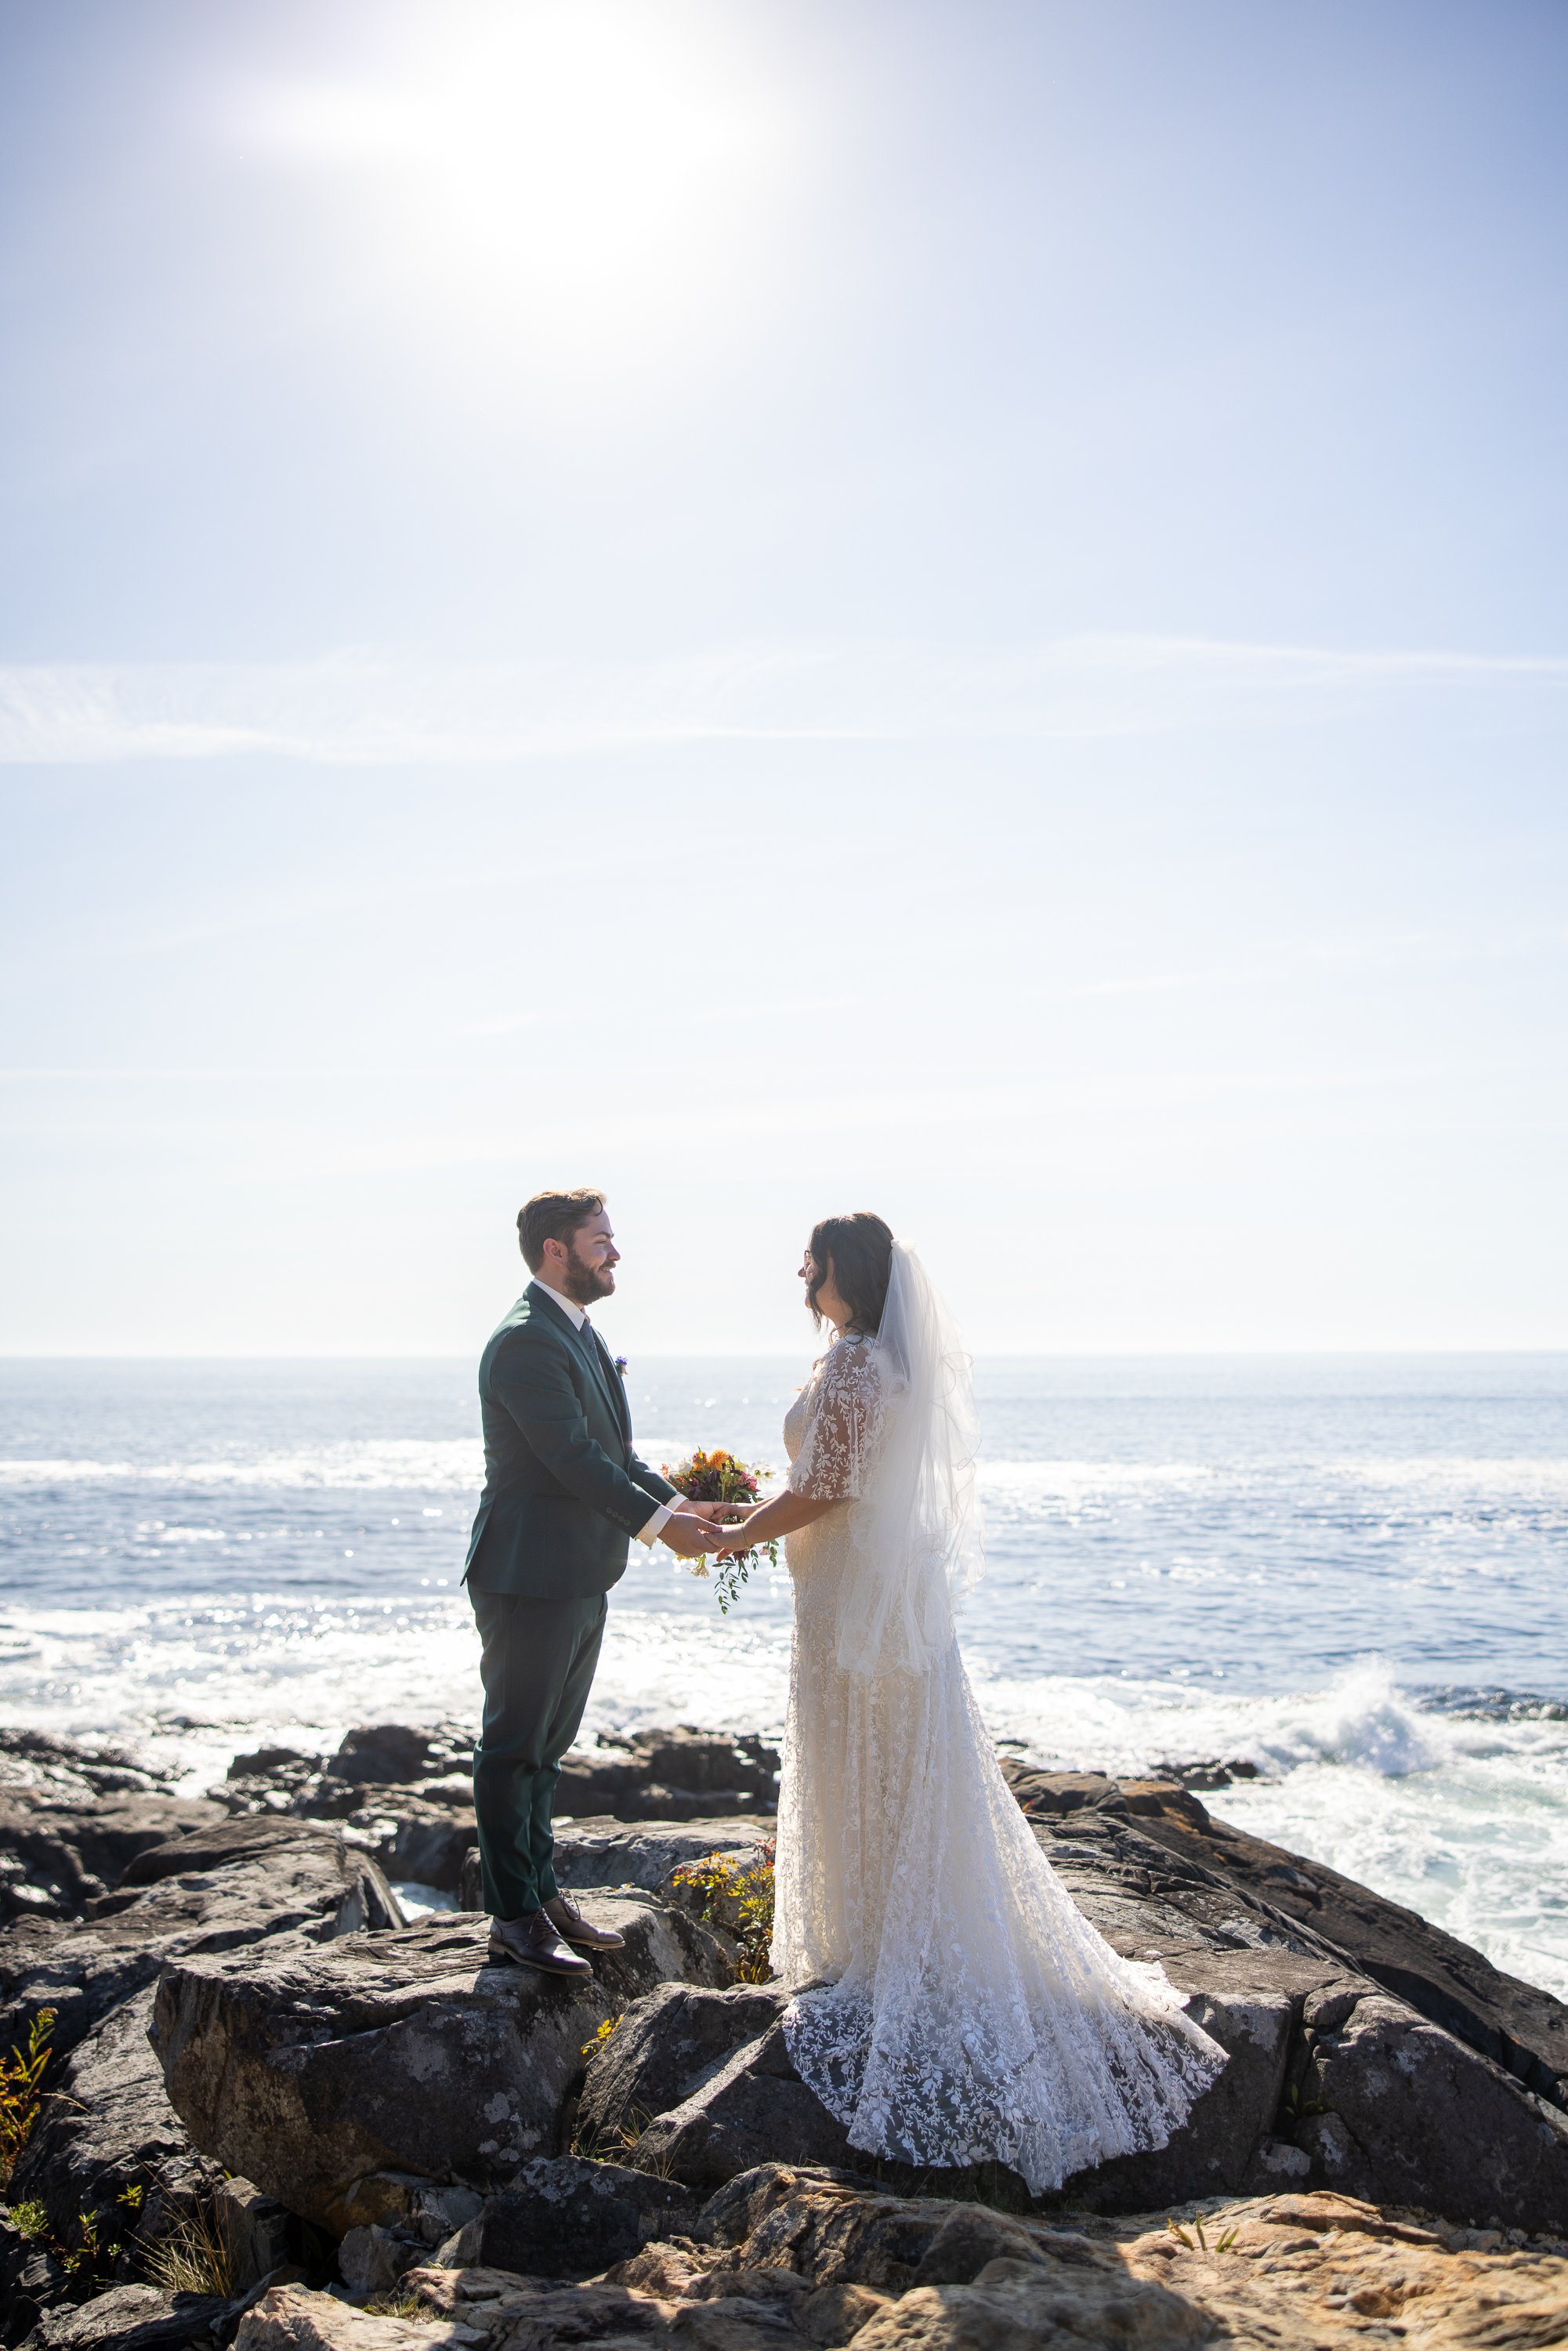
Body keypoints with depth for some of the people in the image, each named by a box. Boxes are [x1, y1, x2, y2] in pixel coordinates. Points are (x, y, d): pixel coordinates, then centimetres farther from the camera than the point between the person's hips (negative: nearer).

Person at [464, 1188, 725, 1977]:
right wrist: (657, 1523, -18)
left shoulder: (582, 1336, 15)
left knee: (545, 1748, 17)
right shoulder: (525, 1341, -18)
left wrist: (679, 1503, 4)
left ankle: (542, 1893, 27)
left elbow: (614, 1454, 17)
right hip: (530, 1579, -10)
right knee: (513, 1748, 0)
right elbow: (572, 1456, -22)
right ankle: (514, 1918, 7)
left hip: (579, 1581, 10)